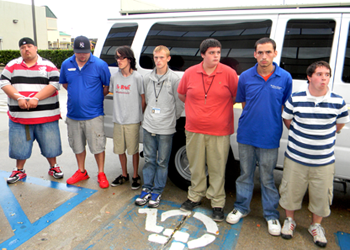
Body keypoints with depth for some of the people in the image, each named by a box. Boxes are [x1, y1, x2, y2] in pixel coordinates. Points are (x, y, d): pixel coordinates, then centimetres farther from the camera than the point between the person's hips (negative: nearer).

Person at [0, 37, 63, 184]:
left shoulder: (48, 65, 4)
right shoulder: (13, 65, 11)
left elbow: (54, 84, -7)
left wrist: (36, 98, -18)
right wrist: (18, 97, -15)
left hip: (46, 116, -2)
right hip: (19, 116, 2)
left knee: (49, 143, 6)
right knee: (19, 144, 11)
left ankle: (53, 167, 27)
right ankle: (19, 170, 30)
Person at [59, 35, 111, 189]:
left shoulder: (100, 65, -8)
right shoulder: (66, 64, 3)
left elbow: (108, 86, 0)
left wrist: (97, 97, 1)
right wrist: (76, 94, 9)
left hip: (93, 114, -4)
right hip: (73, 115, 4)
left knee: (98, 146, 2)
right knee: (77, 145, 17)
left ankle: (101, 174, 19)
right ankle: (81, 172, 35)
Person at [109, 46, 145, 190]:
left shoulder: (137, 77, -7)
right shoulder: (114, 77, 5)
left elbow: (143, 98, -2)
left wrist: (140, 115, 0)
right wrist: (119, 112, 7)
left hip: (133, 121, -4)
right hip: (118, 120, 5)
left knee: (134, 150, 5)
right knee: (120, 149, 13)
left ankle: (135, 176, 23)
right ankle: (124, 175, 32)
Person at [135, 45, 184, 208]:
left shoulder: (174, 79, -5)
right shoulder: (148, 78, 8)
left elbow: (180, 103, 0)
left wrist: (172, 118, 5)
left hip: (166, 129, -4)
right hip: (149, 126, 4)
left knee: (162, 162, 5)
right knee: (149, 159, 11)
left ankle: (157, 192, 18)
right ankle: (147, 189, 23)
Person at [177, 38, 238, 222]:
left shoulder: (229, 73, -5)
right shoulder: (190, 73, 1)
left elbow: (237, 96, 3)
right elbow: (181, 94, 15)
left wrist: (220, 108, 2)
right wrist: (196, 107, 9)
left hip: (219, 132, -2)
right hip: (194, 130, 3)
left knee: (217, 169, 6)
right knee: (196, 166, 16)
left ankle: (217, 203, 24)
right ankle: (195, 196, 35)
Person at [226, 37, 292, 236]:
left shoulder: (285, 78, -4)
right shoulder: (246, 77, -1)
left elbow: (286, 108, 4)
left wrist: (270, 120, -2)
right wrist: (254, 117, 3)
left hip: (270, 137, -2)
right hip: (246, 135, 2)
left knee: (267, 178, 9)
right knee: (245, 174, 16)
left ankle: (271, 215, 29)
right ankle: (241, 207, 34)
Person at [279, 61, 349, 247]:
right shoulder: (295, 99, -9)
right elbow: (287, 120, 5)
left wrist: (323, 137, 9)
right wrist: (301, 136, 7)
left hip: (324, 161, 1)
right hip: (295, 158, -1)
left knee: (321, 196, 13)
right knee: (291, 191, 13)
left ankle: (316, 226, 38)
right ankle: (289, 220, 38)